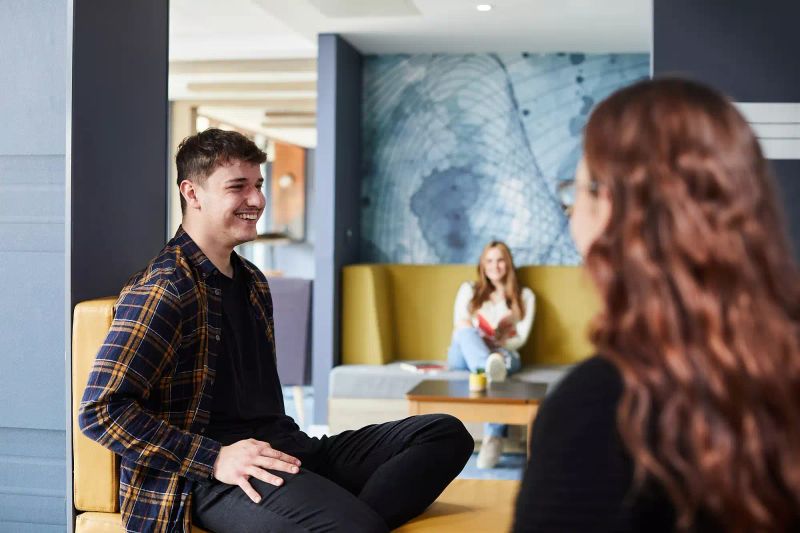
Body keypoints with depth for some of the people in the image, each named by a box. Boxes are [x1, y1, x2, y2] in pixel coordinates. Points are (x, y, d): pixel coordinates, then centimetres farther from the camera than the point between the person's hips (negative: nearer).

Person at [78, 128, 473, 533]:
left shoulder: (253, 283, 21)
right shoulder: (164, 289, -7)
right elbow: (100, 410, -14)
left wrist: (288, 445, 12)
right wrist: (215, 459, -19)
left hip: (280, 450, 10)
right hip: (213, 478, -10)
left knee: (446, 434, -7)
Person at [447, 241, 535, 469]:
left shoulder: (524, 296, 19)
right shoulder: (469, 289, 22)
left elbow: (520, 339, 8)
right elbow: (459, 329, 11)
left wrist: (492, 342, -11)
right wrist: (475, 340, -12)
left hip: (503, 354, -1)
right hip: (465, 356, 2)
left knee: (499, 358, -41)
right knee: (465, 330, -34)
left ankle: (494, 439, -58)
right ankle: (491, 369, -68)